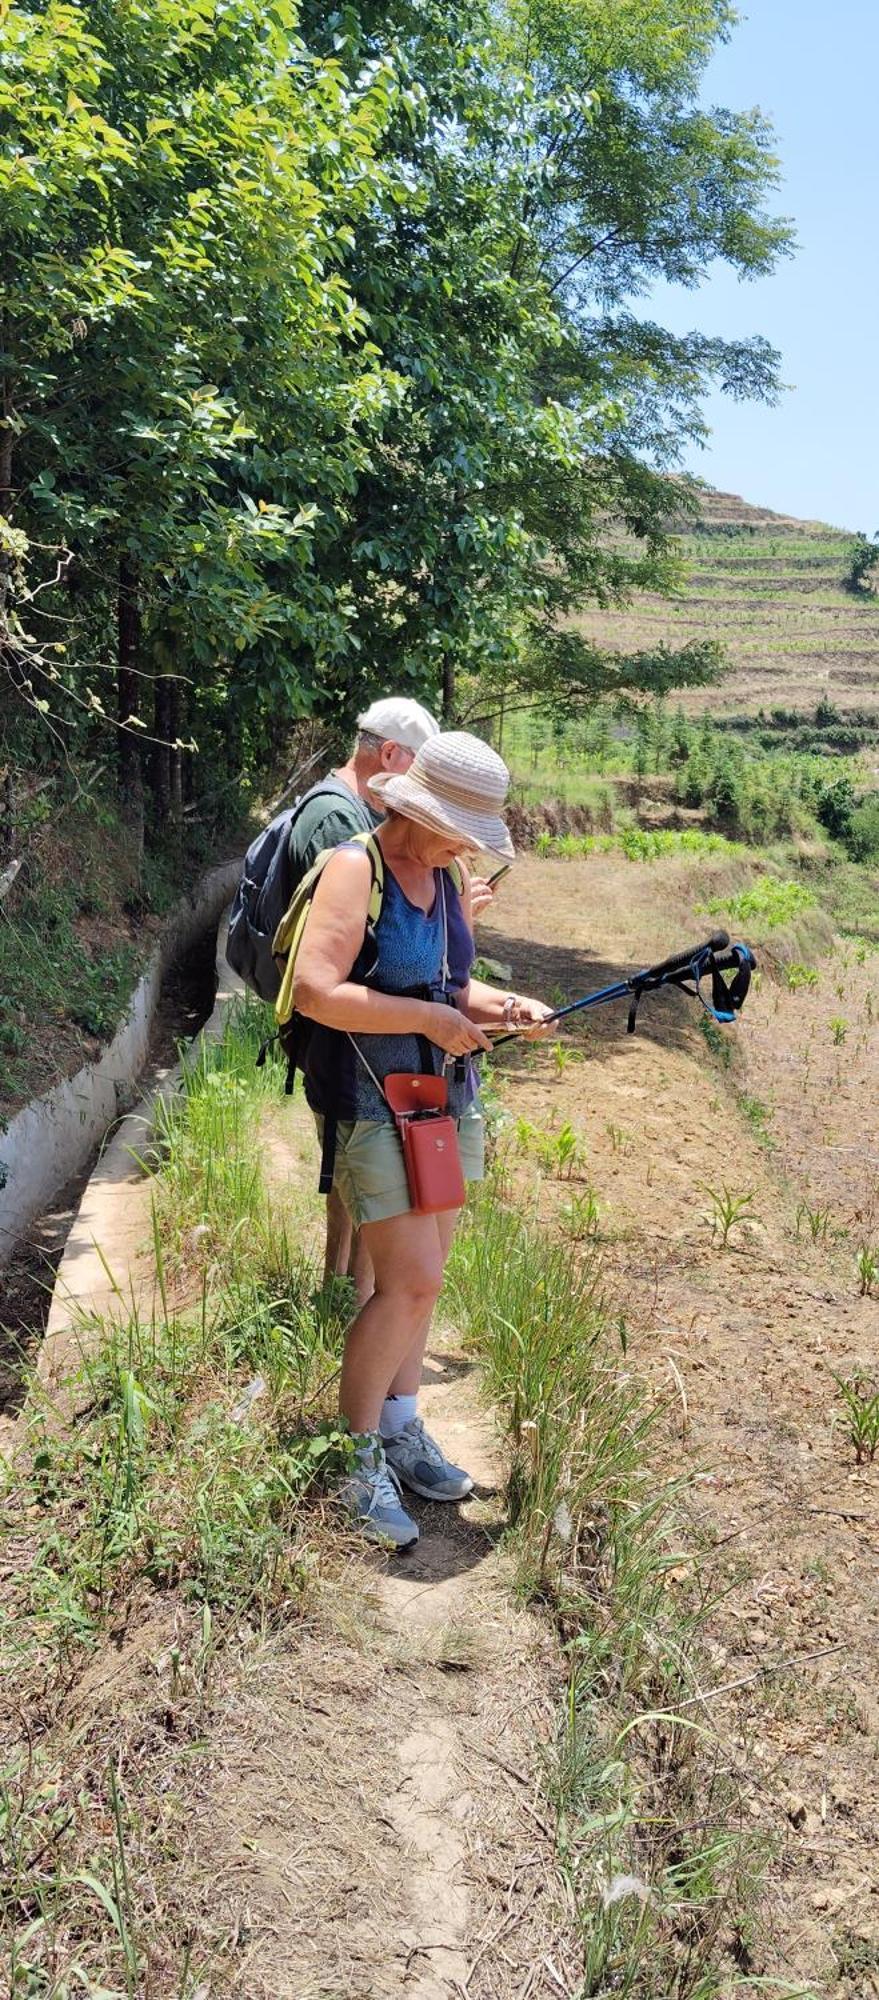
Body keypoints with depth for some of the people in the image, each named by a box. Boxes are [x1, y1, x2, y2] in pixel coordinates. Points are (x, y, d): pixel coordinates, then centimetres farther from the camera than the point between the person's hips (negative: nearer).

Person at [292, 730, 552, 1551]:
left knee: (420, 1275, 12)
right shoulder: (354, 868, -13)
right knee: (411, 1283, -8)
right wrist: (429, 1018, -20)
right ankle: (355, 1459, 9)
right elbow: (314, 991, -23)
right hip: (372, 1104, -7)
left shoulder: (449, 879, 10)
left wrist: (502, 1006, 0)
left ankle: (400, 1430, 28)